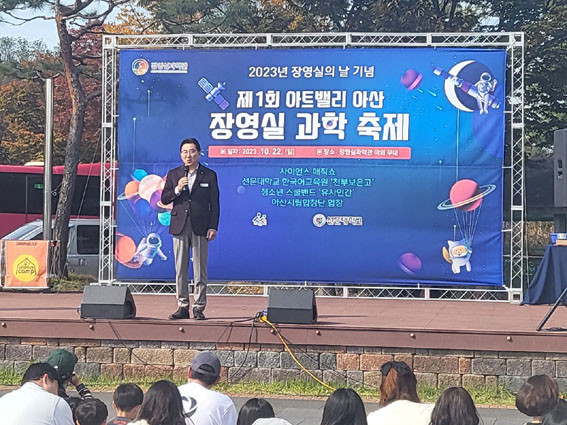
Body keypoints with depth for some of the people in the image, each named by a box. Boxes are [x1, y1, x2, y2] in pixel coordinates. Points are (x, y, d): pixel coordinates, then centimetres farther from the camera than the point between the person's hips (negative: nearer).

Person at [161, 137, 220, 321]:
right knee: (180, 269, 4)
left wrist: (213, 227, -4)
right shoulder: (173, 174, 11)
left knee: (200, 269, 0)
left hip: (200, 227, -2)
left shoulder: (209, 175, 4)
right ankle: (182, 307, 10)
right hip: (179, 226, 2)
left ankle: (199, 307, 5)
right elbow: (164, 199, 7)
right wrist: (177, 190, -12)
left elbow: (214, 204, 3)